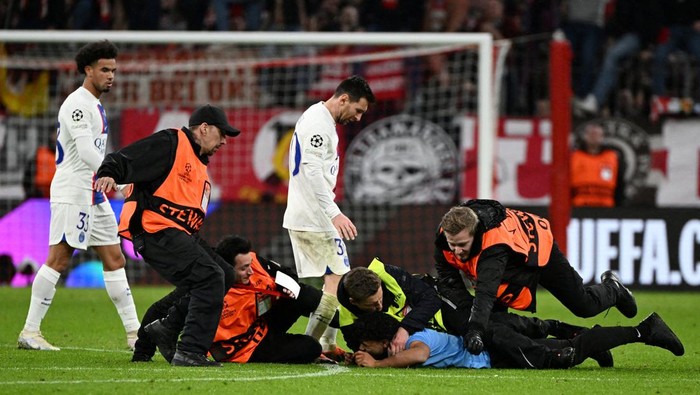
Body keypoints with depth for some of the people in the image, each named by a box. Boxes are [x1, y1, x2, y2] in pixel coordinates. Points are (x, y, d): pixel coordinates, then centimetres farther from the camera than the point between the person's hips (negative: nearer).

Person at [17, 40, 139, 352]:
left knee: (114, 260, 7)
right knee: (58, 259, -10)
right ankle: (30, 332, -8)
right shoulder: (77, 105, -13)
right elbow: (86, 151, -24)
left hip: (94, 196, 10)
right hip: (71, 194, -10)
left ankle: (134, 332, 8)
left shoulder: (95, 105, 18)